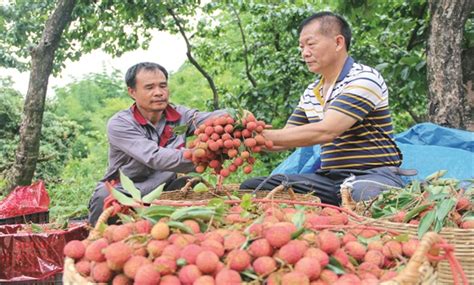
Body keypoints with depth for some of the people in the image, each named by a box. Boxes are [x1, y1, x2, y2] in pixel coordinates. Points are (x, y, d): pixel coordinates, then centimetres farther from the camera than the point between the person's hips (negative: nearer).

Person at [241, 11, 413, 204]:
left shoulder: (364, 79, -12)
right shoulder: (311, 93, 13)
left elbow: (325, 131, -23)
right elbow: (288, 137, 14)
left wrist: (262, 135, -22)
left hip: (373, 175, -6)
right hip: (329, 179, 6)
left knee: (363, 194, -43)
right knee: (252, 188, -11)